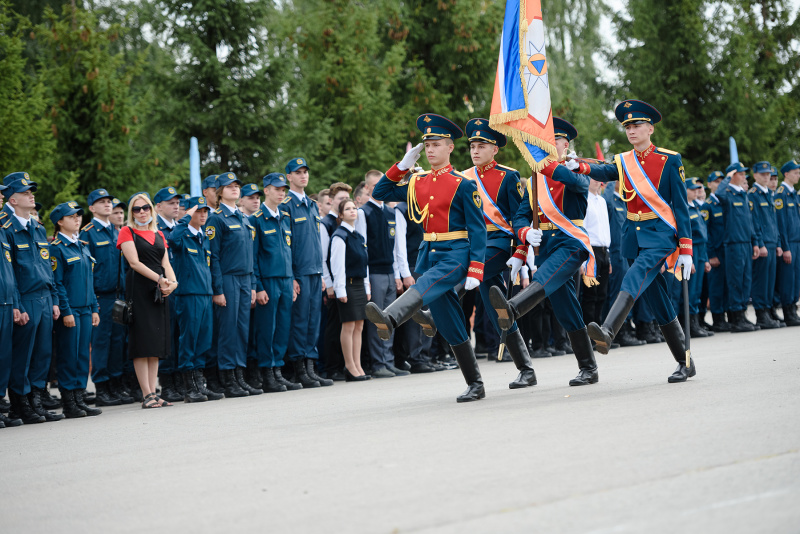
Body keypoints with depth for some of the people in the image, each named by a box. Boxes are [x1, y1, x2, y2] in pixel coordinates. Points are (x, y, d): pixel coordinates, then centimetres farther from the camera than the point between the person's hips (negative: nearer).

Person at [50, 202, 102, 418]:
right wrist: (66, 311, -16)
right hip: (69, 310, -7)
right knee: (69, 356, -3)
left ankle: (78, 398, 13)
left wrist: (94, 308, 14)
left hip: (85, 309, 7)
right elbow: (57, 282, -12)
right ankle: (68, 403, 2)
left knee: (83, 355, 8)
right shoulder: (56, 248, -8)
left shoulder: (83, 246, 15)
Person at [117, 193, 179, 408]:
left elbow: (165, 263, 12)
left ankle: (153, 393, 6)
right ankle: (147, 395, -8)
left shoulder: (158, 234, 18)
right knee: (142, 341, -8)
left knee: (157, 342, 5)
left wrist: (172, 281, -9)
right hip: (139, 290, -6)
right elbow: (134, 262, -10)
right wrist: (160, 279, -18)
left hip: (159, 291, 6)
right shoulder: (127, 232, 0)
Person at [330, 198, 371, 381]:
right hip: (348, 285, -8)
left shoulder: (359, 237, 15)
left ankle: (357, 366, 10)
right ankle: (350, 367, -1)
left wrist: (367, 288, 17)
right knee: (348, 326, -5)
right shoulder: (339, 236, -9)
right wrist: (340, 290, -17)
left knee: (359, 326, 7)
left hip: (360, 284, 8)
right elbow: (338, 264, -13)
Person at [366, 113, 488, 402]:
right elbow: (380, 193, 14)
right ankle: (475, 384, 12)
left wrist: (475, 270, -16)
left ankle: (389, 319, -60)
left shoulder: (464, 185, -5)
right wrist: (403, 164, 4)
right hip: (429, 252, 6)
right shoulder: (416, 182, 12)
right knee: (450, 326, 6)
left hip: (455, 253, -6)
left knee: (424, 287, -34)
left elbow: (478, 229, -8)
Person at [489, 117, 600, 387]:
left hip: (572, 242, -6)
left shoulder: (576, 170, 3)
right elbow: (520, 216, 11)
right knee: (567, 312, 6)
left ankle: (512, 309, -62)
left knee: (545, 278, -35)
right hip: (545, 244, 6)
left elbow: (577, 182, -23)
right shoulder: (534, 181, 18)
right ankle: (588, 369, 12)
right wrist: (526, 233, -13)